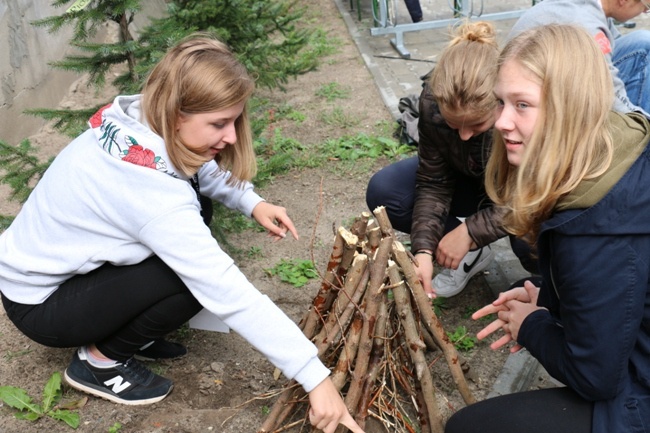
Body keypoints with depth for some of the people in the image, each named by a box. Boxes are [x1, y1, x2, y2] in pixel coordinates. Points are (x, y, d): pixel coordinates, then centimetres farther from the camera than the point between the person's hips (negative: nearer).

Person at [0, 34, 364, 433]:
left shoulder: (137, 120, -14)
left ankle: (123, 325, 9)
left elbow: (202, 167, 7)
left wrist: (251, 201, -10)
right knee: (196, 277, -23)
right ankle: (100, 359, 1)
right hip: (40, 303, -8)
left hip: (50, 260, 8)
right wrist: (315, 376, -33)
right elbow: (228, 293, -37)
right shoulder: (154, 194, -37)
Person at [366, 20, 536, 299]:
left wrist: (469, 230, -33)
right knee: (382, 191, -18)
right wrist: (424, 249, -31)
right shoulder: (433, 101, -28)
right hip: (473, 180, 4)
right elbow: (433, 182, -19)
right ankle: (471, 253, 0)